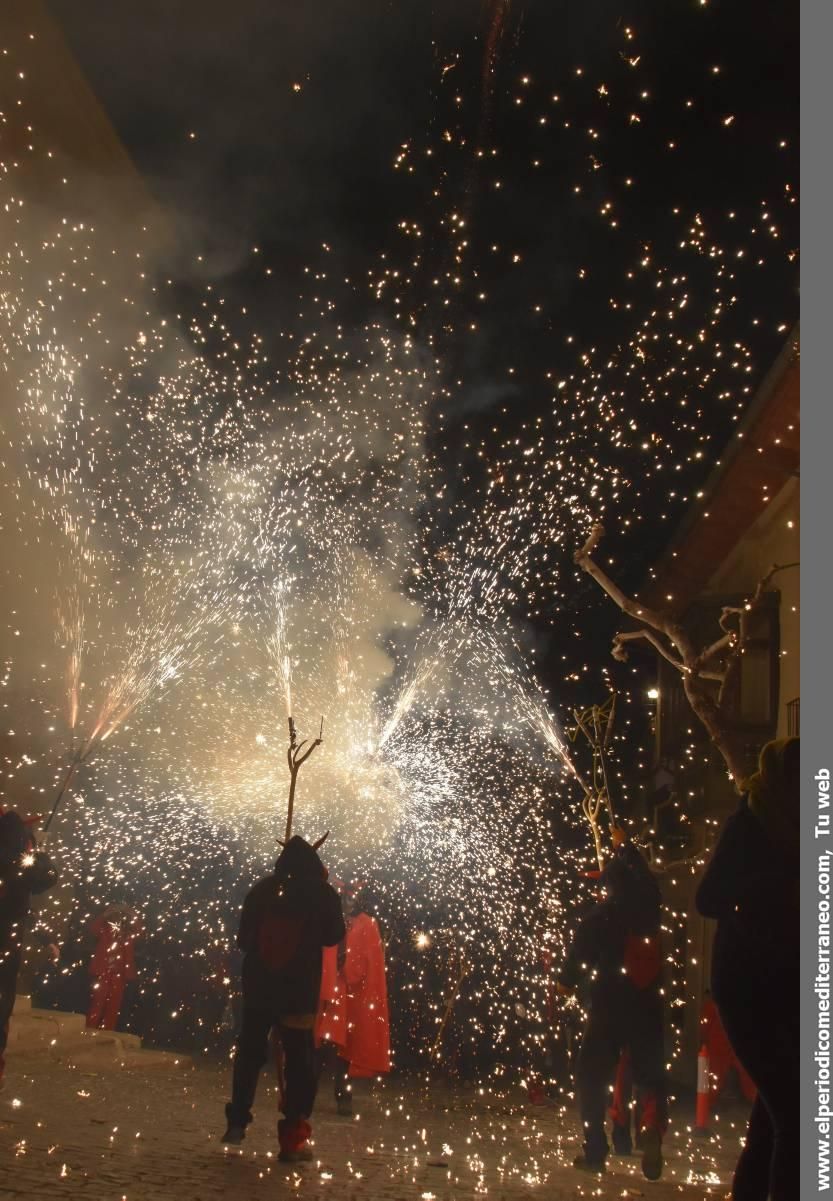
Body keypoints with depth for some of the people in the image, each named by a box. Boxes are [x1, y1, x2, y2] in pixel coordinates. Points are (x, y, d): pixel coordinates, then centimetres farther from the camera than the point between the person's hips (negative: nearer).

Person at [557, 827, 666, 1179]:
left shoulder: (597, 918, -8)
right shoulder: (646, 909, 3)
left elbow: (579, 955, -9)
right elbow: (645, 878, 22)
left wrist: (567, 982, 11)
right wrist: (624, 847, 35)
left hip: (607, 1007, -2)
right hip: (646, 1005, 2)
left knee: (593, 1079, 11)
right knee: (650, 1074, 6)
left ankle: (595, 1152, 12)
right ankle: (651, 1125, -25)